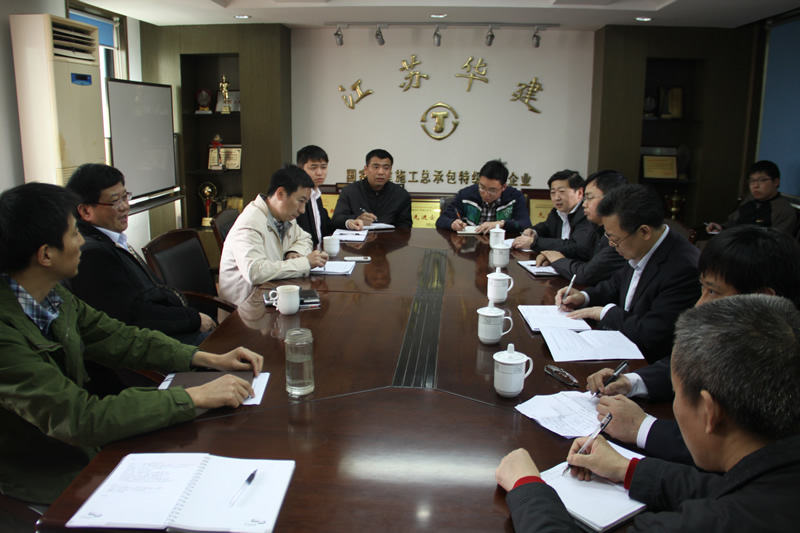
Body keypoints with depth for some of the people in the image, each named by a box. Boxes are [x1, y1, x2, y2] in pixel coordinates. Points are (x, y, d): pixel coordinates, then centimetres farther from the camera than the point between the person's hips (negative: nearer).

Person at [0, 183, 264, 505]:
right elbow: (80, 420, -32)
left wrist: (211, 359, -5)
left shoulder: (54, 297, -5)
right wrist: (195, 397, -28)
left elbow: (121, 339, 4)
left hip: (79, 445, 7)